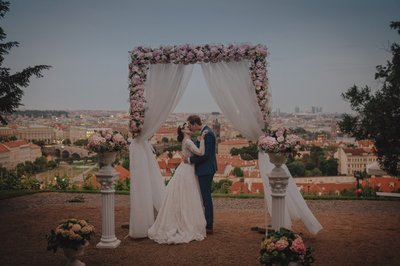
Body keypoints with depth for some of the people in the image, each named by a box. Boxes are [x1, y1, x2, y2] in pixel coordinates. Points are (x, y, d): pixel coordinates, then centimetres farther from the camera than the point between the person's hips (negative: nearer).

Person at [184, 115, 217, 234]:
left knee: (206, 197, -4)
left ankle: (209, 226, 4)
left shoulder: (207, 133, -19)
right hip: (205, 169, 10)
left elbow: (205, 154, -23)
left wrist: (190, 159, -14)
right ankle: (208, 223, 24)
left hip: (206, 170, -10)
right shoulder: (205, 131, 12)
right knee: (205, 196, 15)